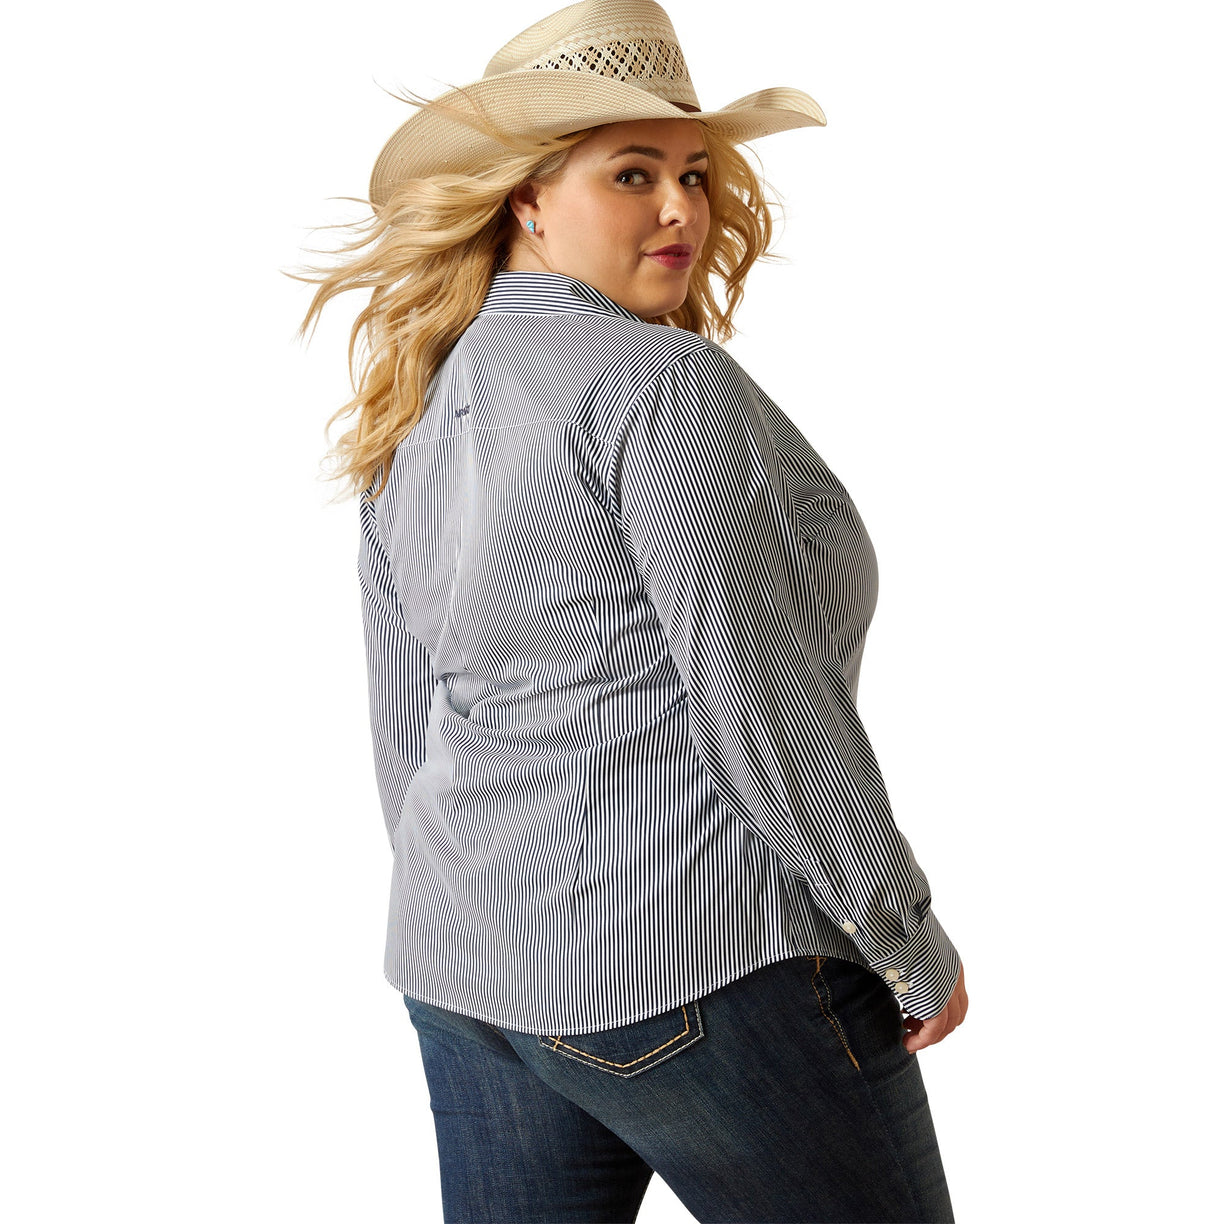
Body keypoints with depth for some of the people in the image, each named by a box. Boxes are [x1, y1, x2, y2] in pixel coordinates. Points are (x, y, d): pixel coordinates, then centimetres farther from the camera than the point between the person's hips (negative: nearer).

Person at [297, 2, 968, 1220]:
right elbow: (756, 703, -19)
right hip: (696, 976, -8)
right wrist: (910, 945, -9)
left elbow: (407, 733, 13)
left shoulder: (414, 429, 8)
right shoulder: (663, 387, -16)